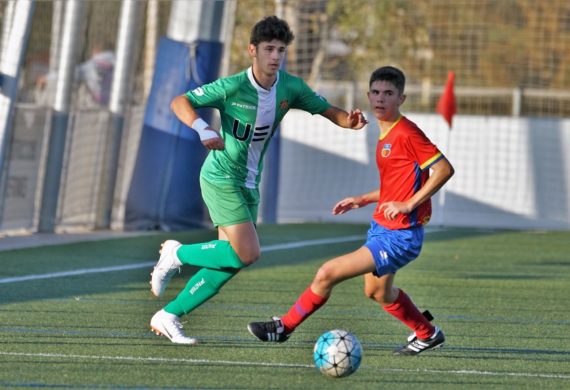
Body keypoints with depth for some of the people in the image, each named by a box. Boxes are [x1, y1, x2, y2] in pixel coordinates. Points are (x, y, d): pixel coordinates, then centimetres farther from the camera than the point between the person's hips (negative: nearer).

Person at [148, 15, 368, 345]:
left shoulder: (291, 88, -2)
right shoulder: (233, 87, -18)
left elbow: (327, 110, 5)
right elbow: (180, 102, -15)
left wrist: (349, 120, -19)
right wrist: (203, 129, -34)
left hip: (249, 184, 7)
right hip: (221, 178, -7)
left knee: (231, 263, 4)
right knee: (247, 253, -18)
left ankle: (168, 316, 14)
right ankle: (177, 254, 3)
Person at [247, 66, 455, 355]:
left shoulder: (407, 134, -18)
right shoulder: (385, 135, 11)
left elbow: (444, 169, -24)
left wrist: (409, 204, -24)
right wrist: (364, 200, 14)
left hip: (399, 236, -11)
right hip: (380, 226, 11)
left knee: (328, 273, -14)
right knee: (377, 292, 29)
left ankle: (285, 326, 3)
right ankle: (427, 334, 48)